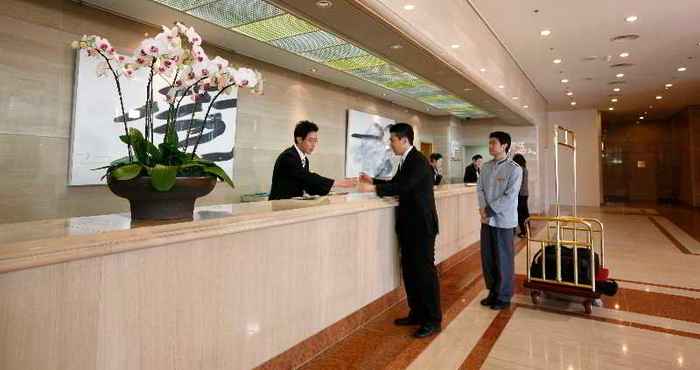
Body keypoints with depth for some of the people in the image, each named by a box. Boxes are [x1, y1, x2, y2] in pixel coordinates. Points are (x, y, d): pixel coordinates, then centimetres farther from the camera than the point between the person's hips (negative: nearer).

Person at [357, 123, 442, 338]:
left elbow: (404, 186, -27)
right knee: (410, 270, 14)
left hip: (421, 225, -9)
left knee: (425, 271, -1)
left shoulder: (418, 161, -16)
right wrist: (373, 181, 8)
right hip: (409, 225, 9)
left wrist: (373, 188, -27)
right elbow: (396, 183, 20)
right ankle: (417, 313, 27)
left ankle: (433, 320, 11)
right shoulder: (406, 161, 12)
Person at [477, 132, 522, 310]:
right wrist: (483, 208, -11)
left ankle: (504, 297, 21)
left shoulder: (514, 169, -10)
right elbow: (479, 188, 5)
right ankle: (493, 291, 29)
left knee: (503, 260, 5)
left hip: (503, 220, -5)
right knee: (487, 258, 12)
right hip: (487, 219, 6)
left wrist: (489, 210, -16)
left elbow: (509, 197, -16)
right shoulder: (485, 167, 7)